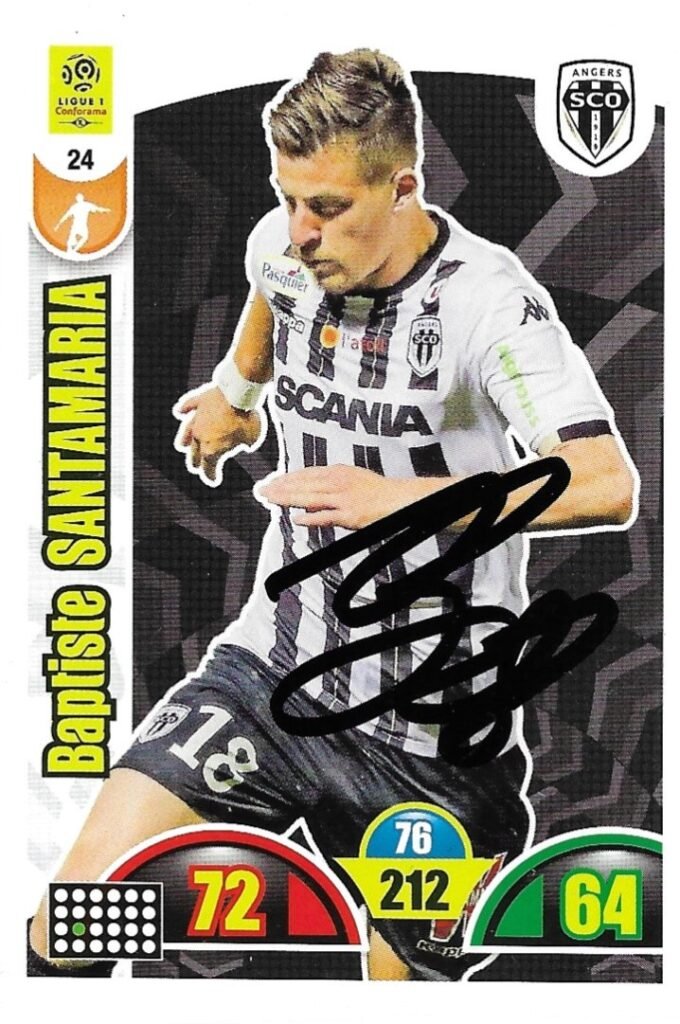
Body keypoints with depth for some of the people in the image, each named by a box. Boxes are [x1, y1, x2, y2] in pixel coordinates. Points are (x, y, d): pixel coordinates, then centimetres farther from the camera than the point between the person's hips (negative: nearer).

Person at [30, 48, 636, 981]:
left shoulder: (488, 299, -19)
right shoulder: (284, 247, -2)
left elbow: (607, 486, -32)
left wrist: (405, 495, -38)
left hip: (429, 735, -4)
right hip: (274, 669, 4)